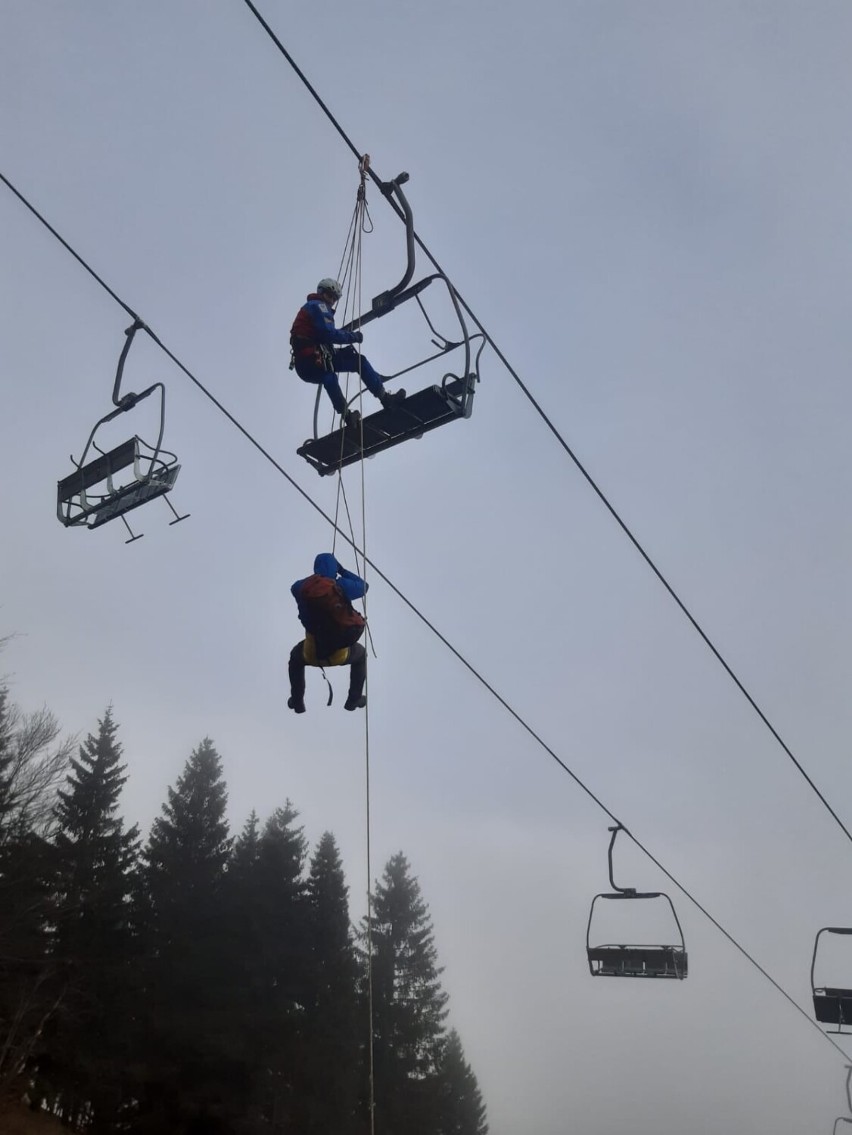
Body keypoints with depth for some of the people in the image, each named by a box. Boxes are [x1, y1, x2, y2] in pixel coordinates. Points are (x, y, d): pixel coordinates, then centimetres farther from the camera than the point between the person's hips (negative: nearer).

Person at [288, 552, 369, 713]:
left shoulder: (300, 588, -6)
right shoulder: (341, 586, -14)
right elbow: (364, 586, 4)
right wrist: (343, 570, 12)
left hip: (311, 654, 2)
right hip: (339, 654, -2)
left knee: (296, 657, 37)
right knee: (360, 654, 32)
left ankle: (297, 702, 37)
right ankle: (354, 699, 33)